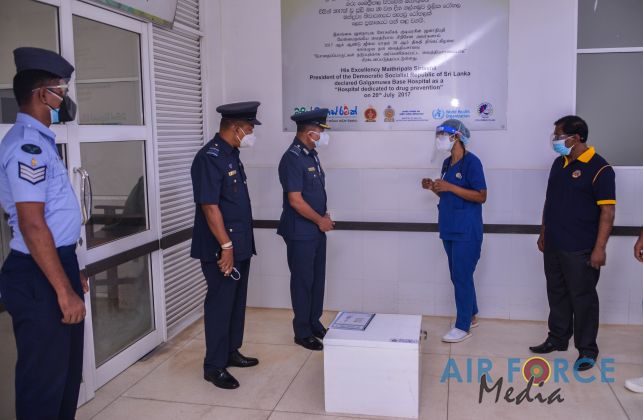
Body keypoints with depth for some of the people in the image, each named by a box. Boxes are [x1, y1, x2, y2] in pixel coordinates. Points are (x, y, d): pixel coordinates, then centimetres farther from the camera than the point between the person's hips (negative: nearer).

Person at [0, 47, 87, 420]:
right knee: (44, 379, 4)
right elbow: (32, 226, -25)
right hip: (38, 277, -10)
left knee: (68, 370, 22)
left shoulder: (40, 141, 14)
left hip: (58, 265, 10)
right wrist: (64, 291, -24)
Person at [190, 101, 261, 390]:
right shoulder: (210, 158, -18)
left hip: (241, 245, 9)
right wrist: (226, 246, -22)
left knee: (237, 301, 18)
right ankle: (214, 366, 11)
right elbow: (209, 206, -22)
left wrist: (239, 244, 19)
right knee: (220, 303, -1)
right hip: (221, 248, -9)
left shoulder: (232, 154, 12)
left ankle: (231, 352, 32)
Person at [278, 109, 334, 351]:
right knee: (303, 280, 4)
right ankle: (302, 332, 18)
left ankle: (315, 324, 31)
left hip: (317, 230, 8)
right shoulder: (292, 159, -19)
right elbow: (295, 201, -22)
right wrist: (321, 221, -12)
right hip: (300, 233, -8)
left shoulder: (311, 154, 8)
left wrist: (324, 217, 5)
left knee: (317, 278, 16)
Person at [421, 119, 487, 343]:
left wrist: (449, 187, -22)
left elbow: (481, 196, -17)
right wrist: (433, 187, 2)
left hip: (466, 231, -8)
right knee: (459, 276, 16)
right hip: (449, 229, 8)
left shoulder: (471, 162, -12)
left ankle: (463, 326, 7)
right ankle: (471, 315, 31)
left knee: (462, 277, -3)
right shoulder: (447, 163, 12)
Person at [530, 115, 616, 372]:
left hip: (580, 249, -7)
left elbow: (607, 211, -15)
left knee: (582, 298, 3)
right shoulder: (559, 163, 10)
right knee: (557, 295, 16)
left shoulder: (599, 168, -13)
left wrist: (600, 248, -18)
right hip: (553, 245, 7)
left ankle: (587, 349, 16)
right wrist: (543, 233, 16)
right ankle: (557, 339, 30)